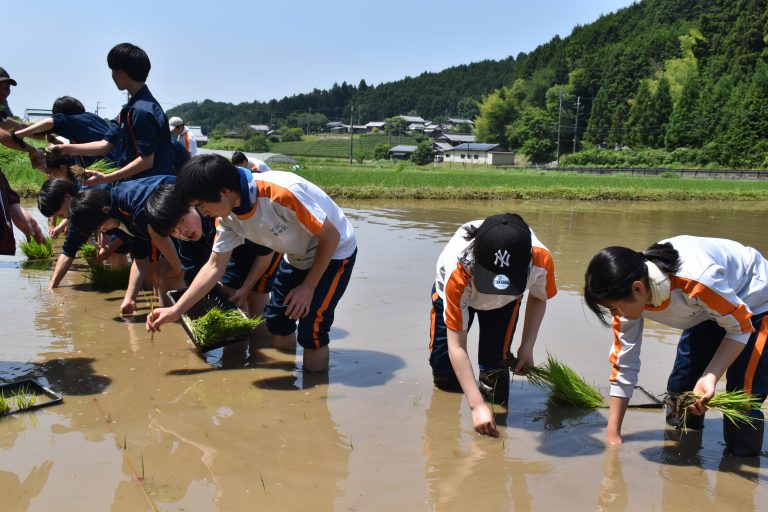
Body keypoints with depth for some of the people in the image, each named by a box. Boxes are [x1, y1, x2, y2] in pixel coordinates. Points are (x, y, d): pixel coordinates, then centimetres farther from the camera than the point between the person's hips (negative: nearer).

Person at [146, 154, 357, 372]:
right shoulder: (227, 216, -14)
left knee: (311, 330, -15)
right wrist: (175, 311, -7)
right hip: (297, 256, 7)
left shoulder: (281, 193, -38)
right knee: (276, 321, 8)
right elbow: (214, 267, -3)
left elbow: (331, 236, -26)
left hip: (334, 251, -7)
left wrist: (308, 286, -18)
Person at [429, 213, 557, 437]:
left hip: (505, 301, 1)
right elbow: (457, 346, -41)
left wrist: (527, 345, -21)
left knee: (495, 361, -15)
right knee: (442, 362, -1)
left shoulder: (541, 261, -40)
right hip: (456, 294, -1)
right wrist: (476, 406, -44)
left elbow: (538, 298, -11)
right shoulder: (458, 273, -48)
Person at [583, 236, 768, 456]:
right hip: (707, 312, 6)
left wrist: (710, 378, -35)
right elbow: (623, 363, -13)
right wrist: (613, 434, -11)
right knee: (680, 385, 4)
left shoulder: (695, 281, -42)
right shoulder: (629, 297, -21)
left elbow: (740, 327, -24)